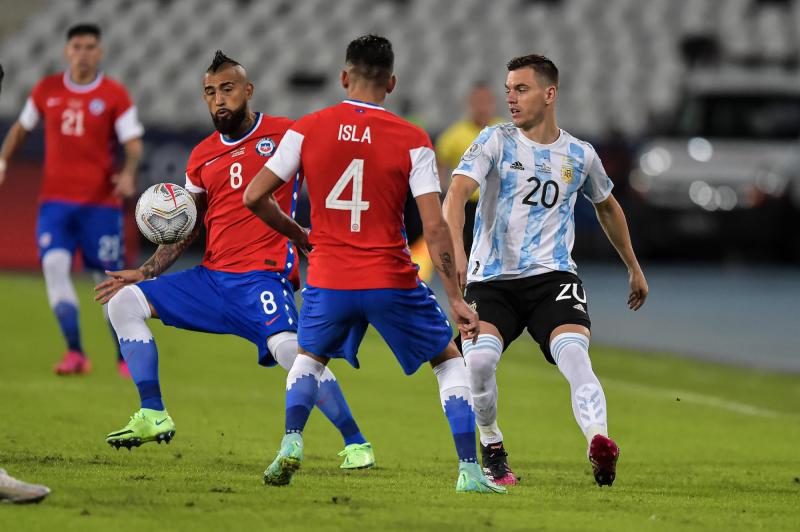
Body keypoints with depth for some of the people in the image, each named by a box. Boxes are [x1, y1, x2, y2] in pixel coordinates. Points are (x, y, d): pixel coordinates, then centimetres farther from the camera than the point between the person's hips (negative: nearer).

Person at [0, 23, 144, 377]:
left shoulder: (115, 95, -2)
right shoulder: (46, 90, 6)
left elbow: (134, 144, -6)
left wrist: (128, 174, -25)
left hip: (101, 202, -2)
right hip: (55, 199, 2)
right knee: (54, 265, -17)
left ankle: (125, 358, 14)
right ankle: (75, 353, -13)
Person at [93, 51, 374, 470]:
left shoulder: (285, 135, -3)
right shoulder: (202, 157, 15)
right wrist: (144, 273, 16)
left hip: (263, 275, -7)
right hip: (212, 277, 7)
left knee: (287, 347, -30)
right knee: (124, 303, 2)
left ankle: (355, 443, -19)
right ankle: (153, 416, 2)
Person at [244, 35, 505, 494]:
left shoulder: (307, 130, -1)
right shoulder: (412, 140, -6)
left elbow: (254, 197, 1)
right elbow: (435, 227, -10)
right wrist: (457, 300, -6)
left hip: (328, 279, 2)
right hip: (391, 280, -2)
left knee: (311, 357, 30)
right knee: (449, 359, 17)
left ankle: (291, 444, 7)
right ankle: (470, 471, 8)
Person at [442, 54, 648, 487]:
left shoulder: (580, 156, 10)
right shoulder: (496, 141, 0)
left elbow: (607, 207, 30)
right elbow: (457, 192, -15)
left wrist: (634, 268, 37)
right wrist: (455, 249, -34)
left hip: (552, 277, 1)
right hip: (492, 280, -1)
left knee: (573, 354, -26)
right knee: (478, 359, -24)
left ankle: (600, 447, -44)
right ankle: (491, 448, 2)